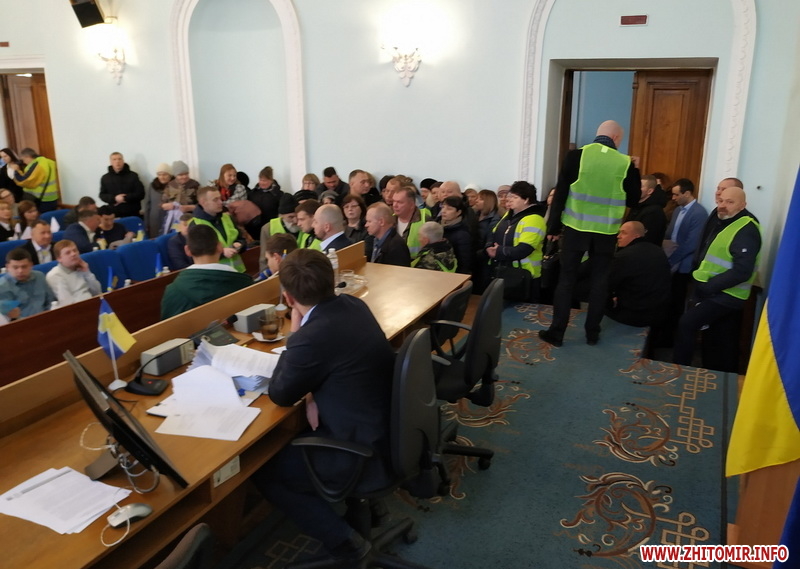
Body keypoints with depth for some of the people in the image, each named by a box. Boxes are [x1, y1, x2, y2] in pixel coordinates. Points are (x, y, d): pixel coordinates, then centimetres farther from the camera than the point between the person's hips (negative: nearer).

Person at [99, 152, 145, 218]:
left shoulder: (133, 175, 2)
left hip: (132, 214, -1)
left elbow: (140, 194, -2)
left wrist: (125, 198, -13)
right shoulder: (105, 178, 11)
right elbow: (102, 195, 10)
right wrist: (114, 198, -10)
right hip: (114, 215, 2)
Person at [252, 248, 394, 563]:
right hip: (392, 427, 9)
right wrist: (314, 394, 0)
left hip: (368, 453, -9)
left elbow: (280, 395, -11)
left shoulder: (312, 336, -29)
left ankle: (344, 540, 12)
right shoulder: (352, 304, -3)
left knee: (263, 470, 8)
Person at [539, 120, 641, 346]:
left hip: (576, 228, -1)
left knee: (566, 279, 6)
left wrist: (553, 226, 2)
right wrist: (635, 172, 18)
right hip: (605, 232, 1)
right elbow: (633, 200, 7)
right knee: (599, 282, 12)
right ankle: (592, 333, 18)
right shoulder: (625, 163, -3)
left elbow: (561, 193, -5)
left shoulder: (576, 155, -5)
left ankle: (556, 332, 7)